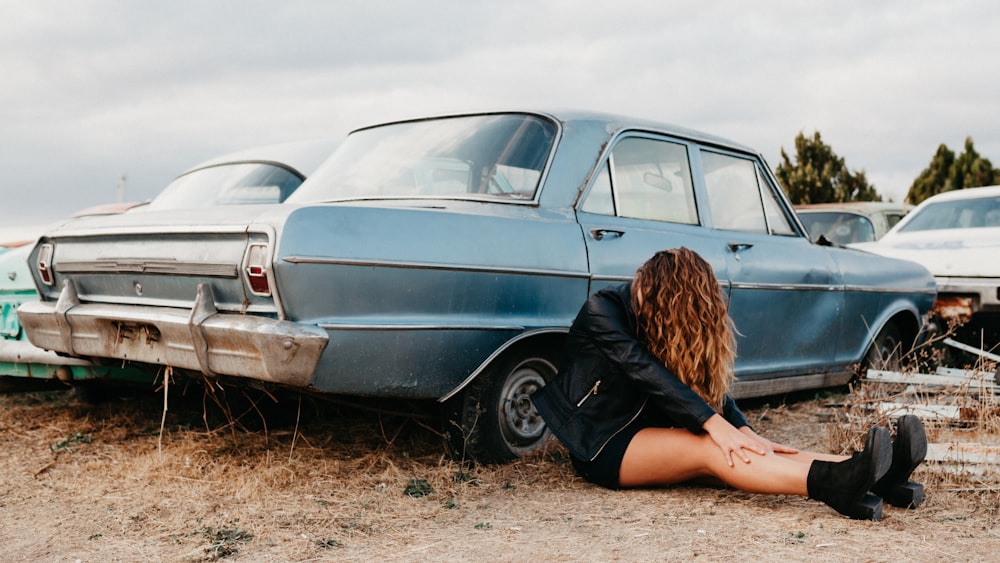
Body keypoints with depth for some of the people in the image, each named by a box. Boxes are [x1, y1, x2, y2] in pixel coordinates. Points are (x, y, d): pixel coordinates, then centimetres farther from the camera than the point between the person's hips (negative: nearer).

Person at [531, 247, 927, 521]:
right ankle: (833, 486, -52)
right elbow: (646, 372, -26)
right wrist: (714, 424, -33)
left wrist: (744, 431, -19)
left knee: (741, 448, -21)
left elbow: (710, 379, -1)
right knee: (709, 449, -32)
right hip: (603, 444, -6)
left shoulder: (680, 326, 7)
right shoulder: (602, 311, -16)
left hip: (651, 429, 6)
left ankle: (879, 474, -38)